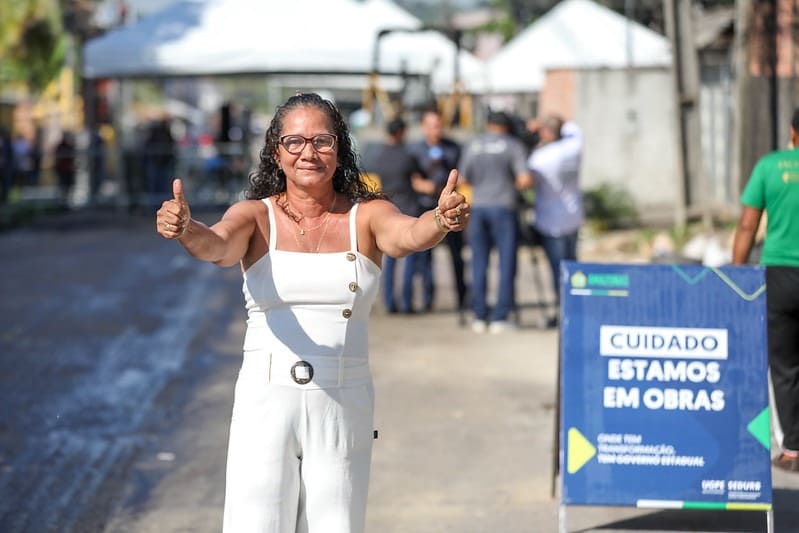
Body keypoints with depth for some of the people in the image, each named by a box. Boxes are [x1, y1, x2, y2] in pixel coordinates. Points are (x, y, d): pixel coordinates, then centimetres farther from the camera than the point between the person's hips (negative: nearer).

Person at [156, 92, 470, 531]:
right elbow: (216, 245, -17)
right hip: (266, 402, -1)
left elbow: (408, 234, -16)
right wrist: (184, 228, -40)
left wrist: (441, 221, -39)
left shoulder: (367, 216, 4)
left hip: (343, 408, 1)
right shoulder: (255, 216, 3)